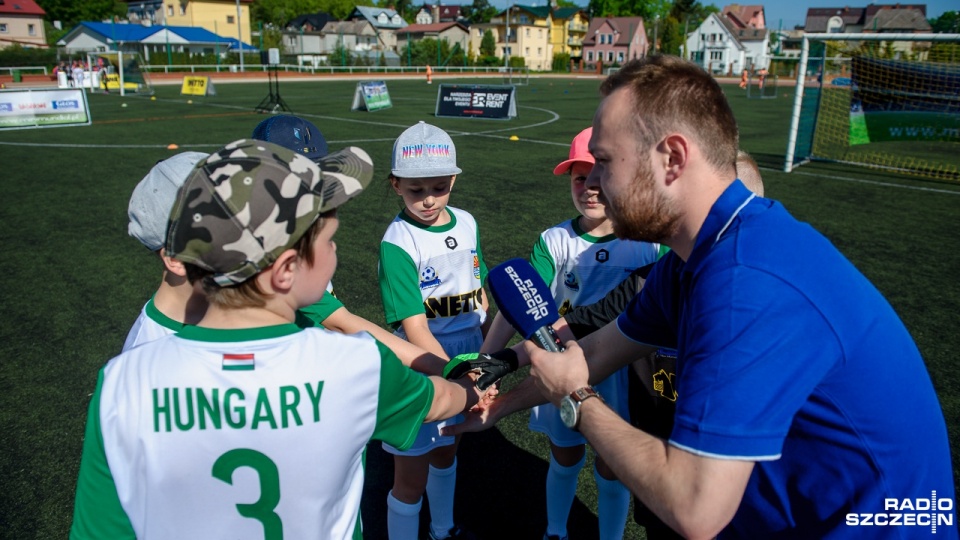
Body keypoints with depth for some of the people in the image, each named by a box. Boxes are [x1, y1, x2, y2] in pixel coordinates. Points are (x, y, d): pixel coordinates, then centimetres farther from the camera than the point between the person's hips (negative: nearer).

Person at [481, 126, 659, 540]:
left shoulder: (649, 242, -12)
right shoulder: (555, 241, -11)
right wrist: (484, 361, -31)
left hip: (622, 371, -1)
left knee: (612, 471, 16)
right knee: (565, 461, 22)